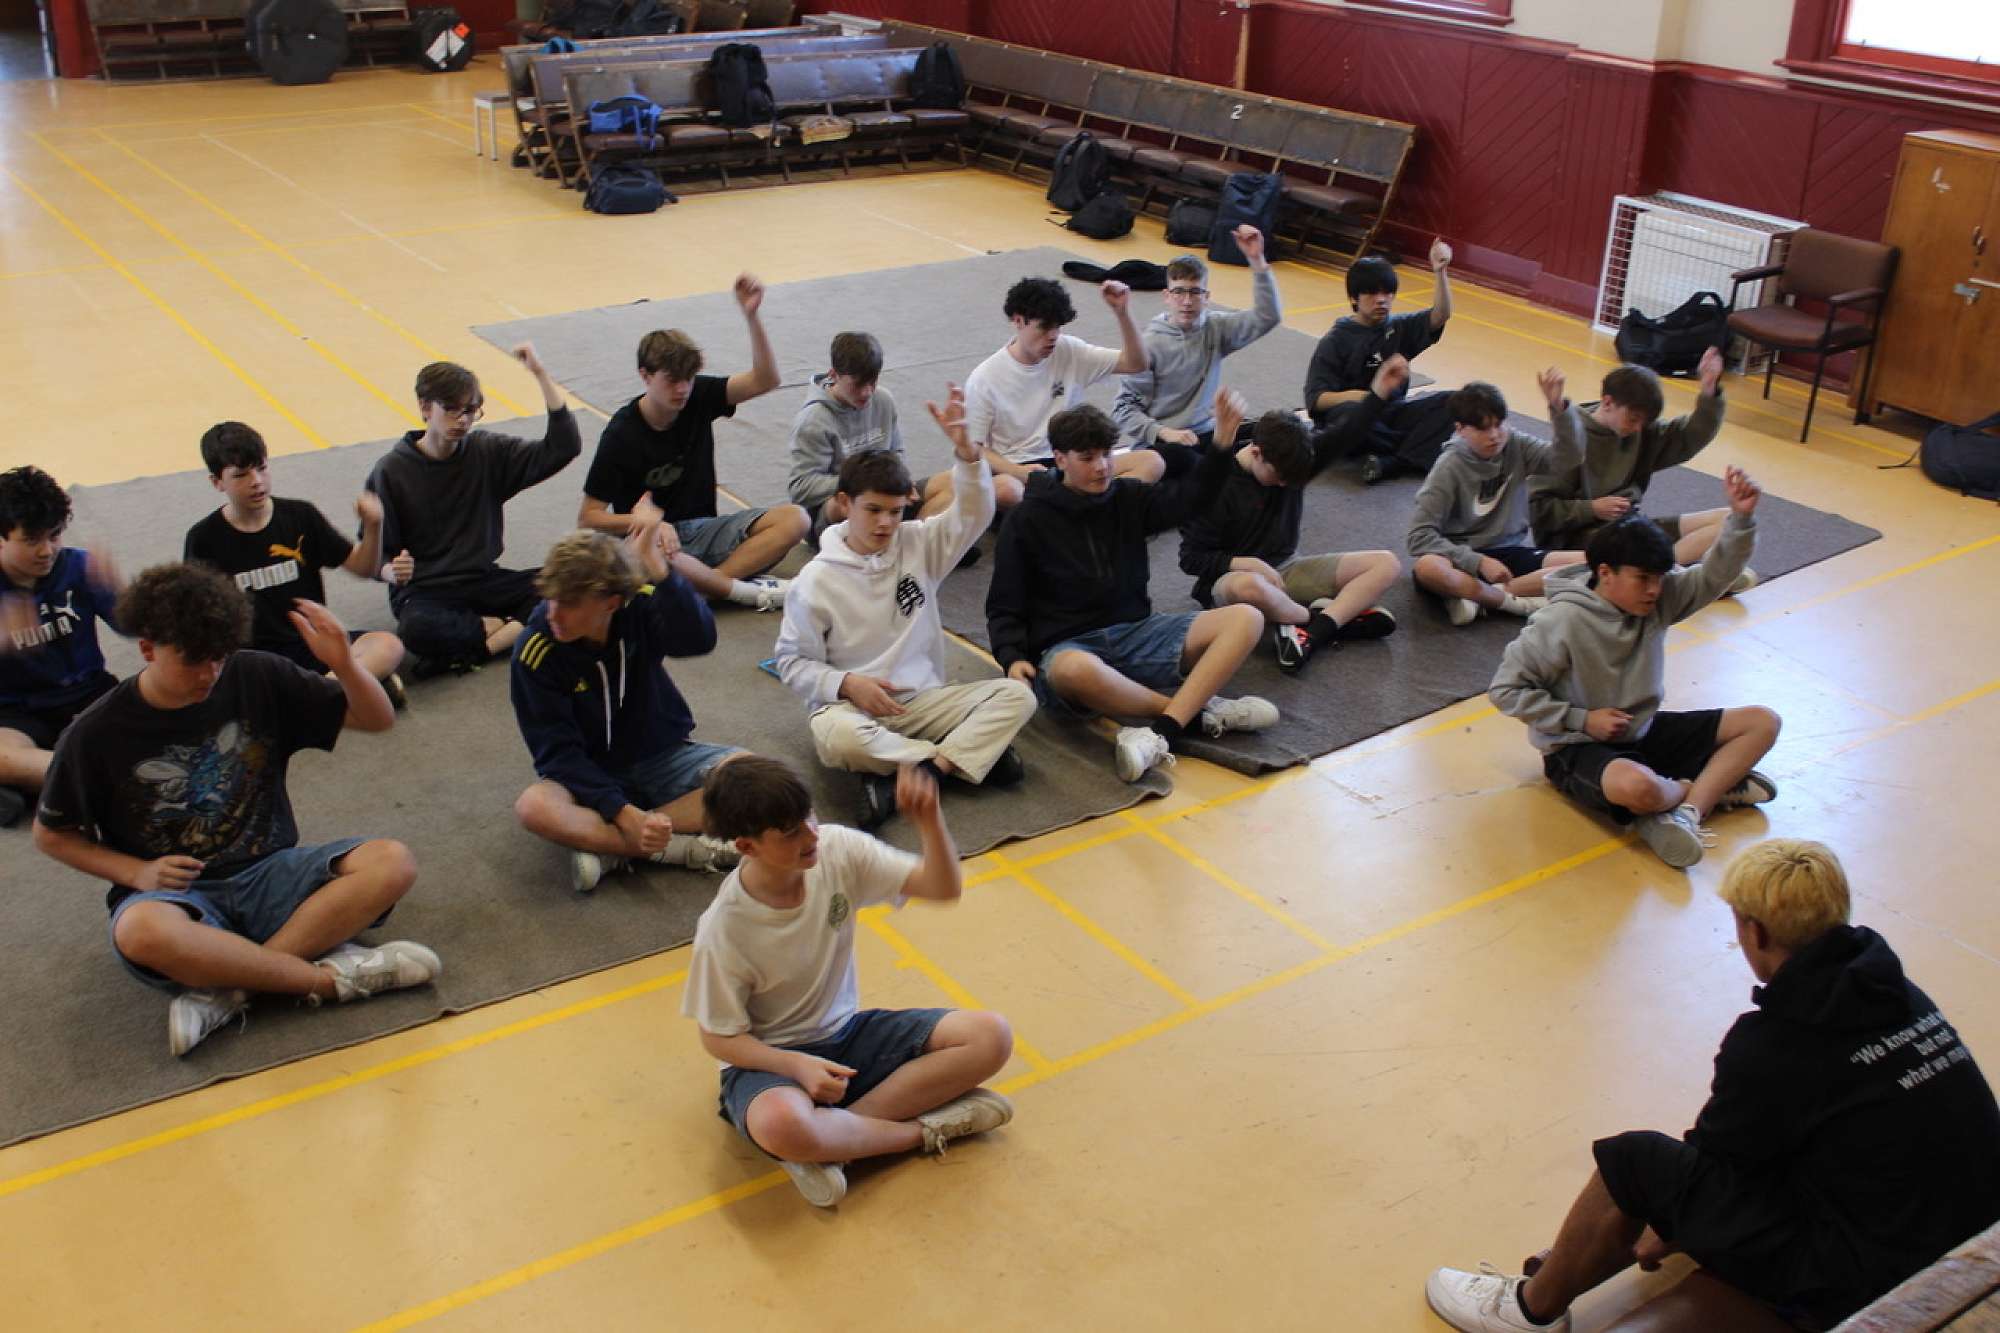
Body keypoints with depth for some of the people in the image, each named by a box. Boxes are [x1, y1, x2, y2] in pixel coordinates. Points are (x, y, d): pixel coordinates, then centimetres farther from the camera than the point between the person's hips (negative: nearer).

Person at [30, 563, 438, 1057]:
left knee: (392, 863, -24)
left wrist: (343, 663, -17)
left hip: (269, 872, 3)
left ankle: (226, 989, -29)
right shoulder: (97, 734, -7)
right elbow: (50, 834, 7)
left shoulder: (256, 678, -1)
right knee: (142, 932, -40)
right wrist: (136, 872, -9)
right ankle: (334, 976, -27)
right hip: (174, 892, -2)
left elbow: (378, 719, 3)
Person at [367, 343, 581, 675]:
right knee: (416, 628, -38)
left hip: (484, 581, 3)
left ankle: (475, 649, -25)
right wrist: (392, 572, -28)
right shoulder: (392, 470, -6)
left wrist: (540, 373, -15)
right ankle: (514, 627, -14)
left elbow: (564, 447, -9)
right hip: (423, 592, -3)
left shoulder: (487, 451, 1)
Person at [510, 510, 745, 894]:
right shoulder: (535, 653, -17)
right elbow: (557, 752, -17)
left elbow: (698, 640, -37)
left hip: (665, 757, 2)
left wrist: (657, 569, -50)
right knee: (534, 807, -35)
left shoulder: (640, 607, -15)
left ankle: (609, 847, -24)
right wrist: (621, 812, -29)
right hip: (593, 775, -2)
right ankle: (683, 848, -28)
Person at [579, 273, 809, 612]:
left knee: (795, 519, -15)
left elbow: (764, 380, -11)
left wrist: (751, 315, -24)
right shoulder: (622, 433, -12)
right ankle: (748, 591, -23)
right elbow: (588, 517, -11)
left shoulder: (698, 397, -1)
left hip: (702, 530, 5)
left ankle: (712, 580, -29)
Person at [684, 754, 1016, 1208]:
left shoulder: (838, 849, -12)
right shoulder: (724, 929, -22)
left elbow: (944, 888, -11)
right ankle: (923, 1128, -15)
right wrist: (797, 1065, -27)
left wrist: (929, 820, -30)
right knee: (781, 1125, -42)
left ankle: (835, 1134, -18)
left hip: (847, 1033, 5)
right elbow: (718, 1037, -11)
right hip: (768, 1057, -5)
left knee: (991, 1036, -14)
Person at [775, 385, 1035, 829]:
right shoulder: (817, 580, -5)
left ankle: (901, 780, -25)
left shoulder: (919, 545, 3)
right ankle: (969, 755, -21)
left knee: (1016, 695, -16)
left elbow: (974, 513, -10)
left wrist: (965, 447, -27)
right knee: (835, 738, -40)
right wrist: (847, 684, -19)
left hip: (922, 698, 4)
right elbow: (792, 662, -2)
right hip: (853, 704, -3)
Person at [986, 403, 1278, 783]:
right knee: (1078, 671, -44)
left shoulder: (1127, 498, 10)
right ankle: (1199, 711, -25)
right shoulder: (1029, 521, 0)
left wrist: (1222, 442, -22)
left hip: (1135, 634, 5)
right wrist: (1013, 658, -17)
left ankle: (1162, 731, -36)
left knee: (1246, 619, -15)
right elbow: (1004, 607, 1)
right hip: (1066, 648, -5)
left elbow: (1188, 498, -6)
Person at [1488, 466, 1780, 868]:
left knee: (1762, 722, 1)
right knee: (1638, 787, -41)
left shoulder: (1659, 597, -4)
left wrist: (1741, 518, -28)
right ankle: (1713, 785, -6)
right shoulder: (1563, 622, -22)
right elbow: (1505, 690, -19)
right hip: (1579, 748, -7)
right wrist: (1582, 719, -20)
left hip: (1644, 731, 8)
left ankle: (1687, 809, -16)